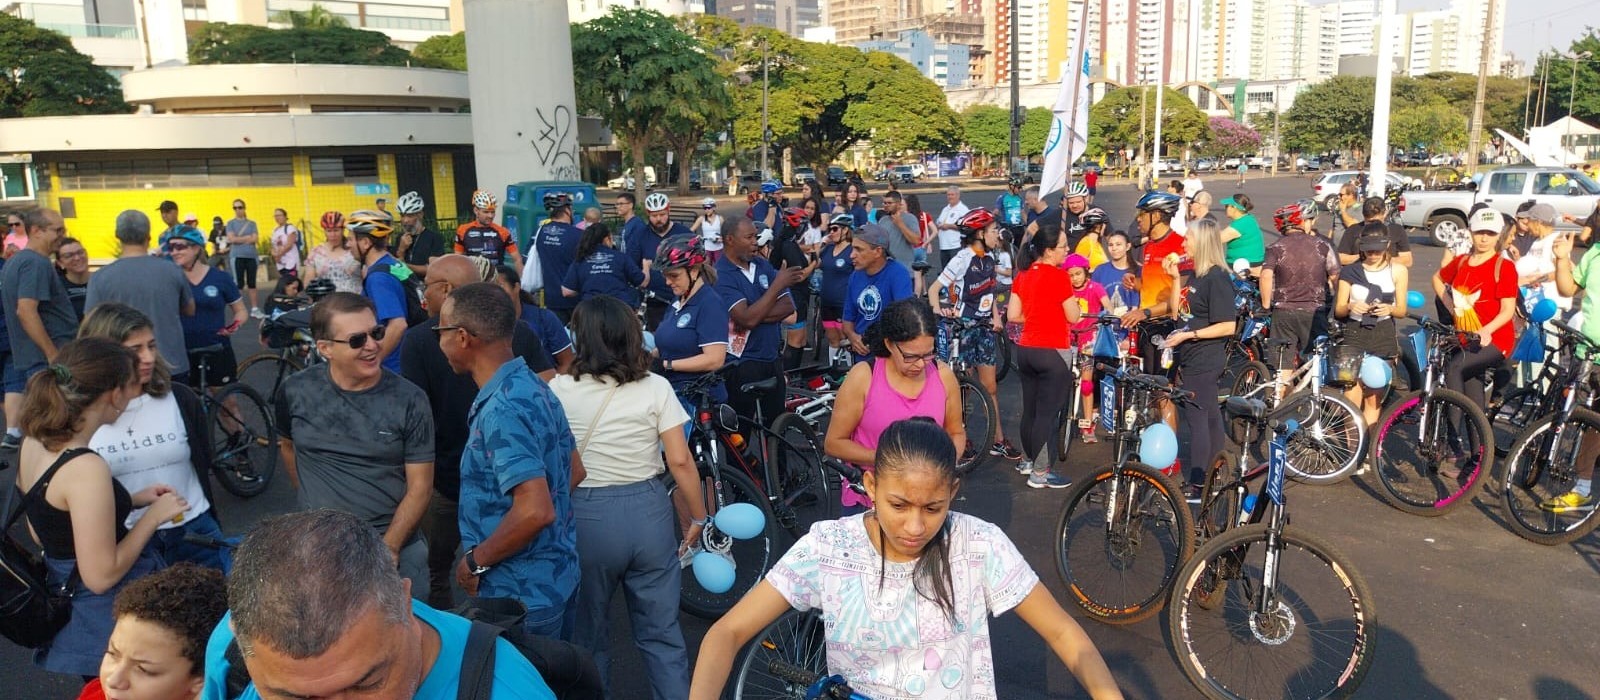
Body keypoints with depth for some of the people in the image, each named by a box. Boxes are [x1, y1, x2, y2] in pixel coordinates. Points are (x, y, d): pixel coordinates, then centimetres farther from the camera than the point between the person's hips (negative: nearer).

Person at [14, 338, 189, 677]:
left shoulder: (33, 442, -1)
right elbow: (101, 576, -26)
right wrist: (153, 516, -15)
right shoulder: (86, 468, -29)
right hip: (107, 624, -9)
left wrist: (133, 500, 8)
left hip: (65, 602, 9)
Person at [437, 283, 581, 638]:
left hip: (522, 593, -9)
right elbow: (574, 470, 14)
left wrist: (476, 561, -16)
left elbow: (535, 512, -32)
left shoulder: (503, 410, -25)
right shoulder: (532, 386, 4)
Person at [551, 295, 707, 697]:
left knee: (588, 631, 19)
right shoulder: (655, 387, -5)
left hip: (585, 515, -1)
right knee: (662, 631, 13)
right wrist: (698, 517, 6)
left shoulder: (559, 389, -6)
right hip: (648, 511, 1)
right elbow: (680, 461, -6)